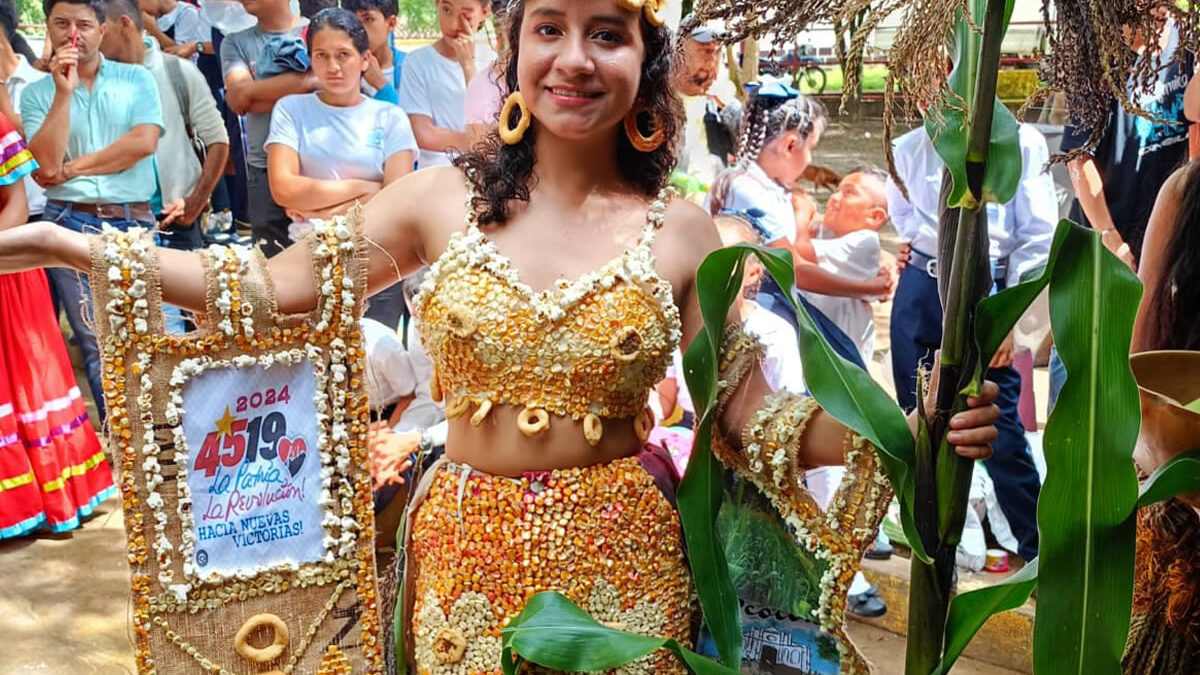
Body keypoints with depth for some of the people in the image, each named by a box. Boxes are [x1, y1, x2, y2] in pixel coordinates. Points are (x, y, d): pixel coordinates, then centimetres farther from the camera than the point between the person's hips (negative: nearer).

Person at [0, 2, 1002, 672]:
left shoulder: (684, 235, -5)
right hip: (465, 551, 1)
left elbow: (752, 417, -3)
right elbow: (274, 287, -1)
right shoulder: (442, 200, -3)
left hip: (621, 559, -1)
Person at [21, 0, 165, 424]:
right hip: (71, 225, 0)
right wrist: (64, 93, -11)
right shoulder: (38, 92, 6)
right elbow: (45, 167, -8)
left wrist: (73, 168, -5)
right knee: (97, 340, 2)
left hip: (135, 223, 0)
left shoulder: (137, 79, 6)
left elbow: (144, 142, -9)